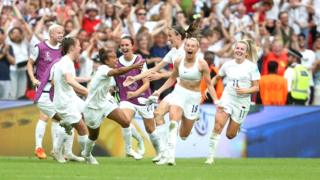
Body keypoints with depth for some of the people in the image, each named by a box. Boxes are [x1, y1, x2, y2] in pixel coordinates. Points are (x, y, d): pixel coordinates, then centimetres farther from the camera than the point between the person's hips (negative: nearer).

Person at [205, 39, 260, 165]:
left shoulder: (251, 66, -5)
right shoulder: (228, 65, 5)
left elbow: (256, 87, -3)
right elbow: (217, 78, 22)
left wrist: (245, 90, -21)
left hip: (242, 101, -2)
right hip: (227, 97, 2)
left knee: (230, 135, 4)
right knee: (218, 125, -21)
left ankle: (237, 127, 42)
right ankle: (211, 156, -17)